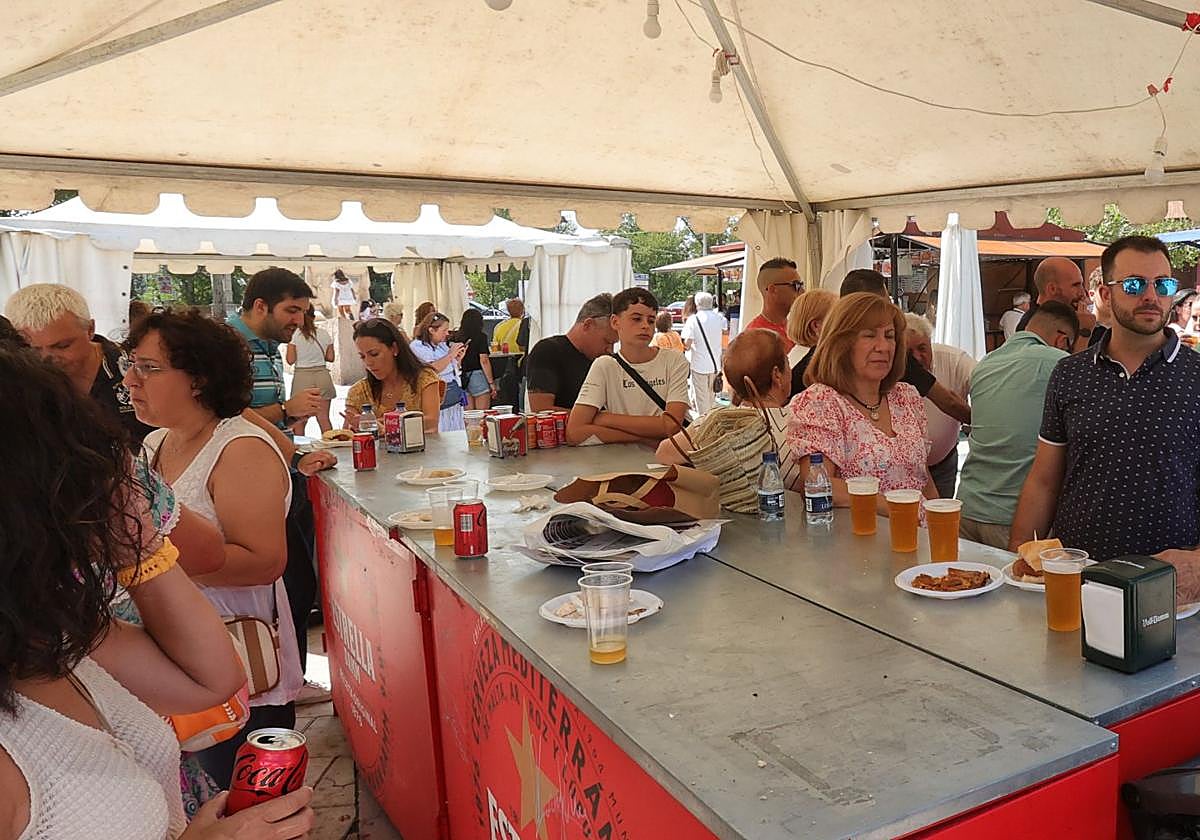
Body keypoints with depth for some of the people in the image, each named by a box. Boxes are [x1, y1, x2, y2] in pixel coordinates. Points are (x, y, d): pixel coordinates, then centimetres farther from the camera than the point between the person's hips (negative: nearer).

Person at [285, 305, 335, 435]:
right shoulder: (324, 334, 2)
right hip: (322, 375, 2)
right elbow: (330, 357, 6)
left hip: (302, 377, -2)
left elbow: (290, 360, -6)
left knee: (300, 420, 6)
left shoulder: (294, 335, -6)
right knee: (324, 419, 5)